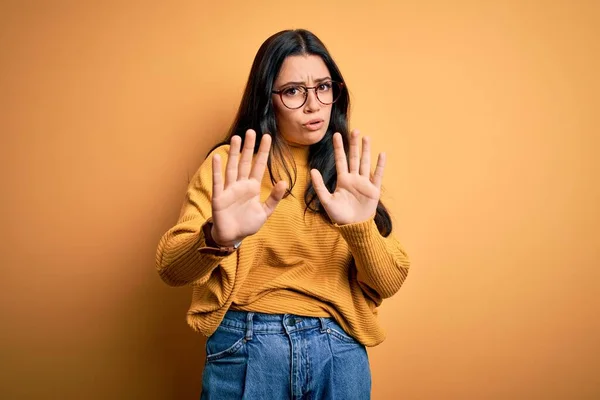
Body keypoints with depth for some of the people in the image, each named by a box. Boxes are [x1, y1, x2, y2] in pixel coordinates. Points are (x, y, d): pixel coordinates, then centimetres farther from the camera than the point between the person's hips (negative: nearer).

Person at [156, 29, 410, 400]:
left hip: (339, 351, 2)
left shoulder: (349, 171, 3)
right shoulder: (228, 164, -3)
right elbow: (171, 268, -13)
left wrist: (360, 227, -24)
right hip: (244, 347, -2)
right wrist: (217, 238, -34)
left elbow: (388, 284, -5)